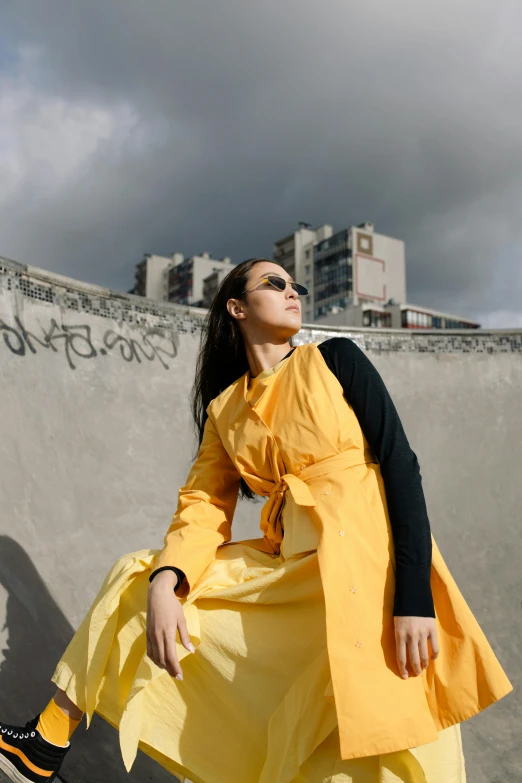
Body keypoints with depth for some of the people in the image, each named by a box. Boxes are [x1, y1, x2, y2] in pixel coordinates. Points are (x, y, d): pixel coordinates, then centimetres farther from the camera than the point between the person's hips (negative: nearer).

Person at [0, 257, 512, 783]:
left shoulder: (335, 359, 1)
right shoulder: (224, 406, 11)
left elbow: (400, 464, -6)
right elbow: (204, 503, 6)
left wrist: (415, 596, -18)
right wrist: (163, 583, -15)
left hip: (363, 554, -4)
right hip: (287, 561, 4)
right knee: (137, 575, 7)